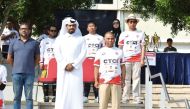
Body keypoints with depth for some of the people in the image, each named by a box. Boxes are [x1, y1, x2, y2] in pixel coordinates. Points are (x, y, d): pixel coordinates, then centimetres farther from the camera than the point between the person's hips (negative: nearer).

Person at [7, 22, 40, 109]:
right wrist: (16, 67, 11)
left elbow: (37, 58, 11)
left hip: (29, 74, -1)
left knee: (29, 97, 2)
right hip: (16, 73, 1)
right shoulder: (14, 42, 9)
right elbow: (9, 59, 13)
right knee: (17, 97, 5)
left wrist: (30, 66, 8)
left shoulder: (34, 43, 7)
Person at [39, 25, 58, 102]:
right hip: (46, 63, 0)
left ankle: (54, 96, 0)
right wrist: (41, 62, -1)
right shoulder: (44, 41, 14)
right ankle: (46, 96, 3)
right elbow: (41, 52, 9)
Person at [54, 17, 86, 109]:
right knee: (62, 90, -3)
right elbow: (57, 54, 3)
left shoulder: (81, 39, 10)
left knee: (76, 90, -5)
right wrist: (65, 65, -9)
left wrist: (73, 65, -11)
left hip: (76, 69, -1)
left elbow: (83, 53, 0)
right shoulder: (60, 38, 12)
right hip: (63, 69, 1)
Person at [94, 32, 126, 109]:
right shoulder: (100, 52, 9)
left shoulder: (119, 51, 11)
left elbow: (122, 66, 11)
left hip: (117, 81, 1)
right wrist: (96, 81, 0)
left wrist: (123, 80, 3)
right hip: (103, 81, -1)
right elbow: (96, 67, 8)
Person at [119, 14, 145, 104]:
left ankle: (136, 98, 1)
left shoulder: (140, 34, 10)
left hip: (137, 60, 0)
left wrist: (142, 59, -1)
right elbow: (120, 48, 11)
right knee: (126, 79, 1)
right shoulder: (123, 34, 10)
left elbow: (143, 47, 7)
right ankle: (125, 98, 6)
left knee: (136, 78, -1)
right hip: (126, 59, 0)